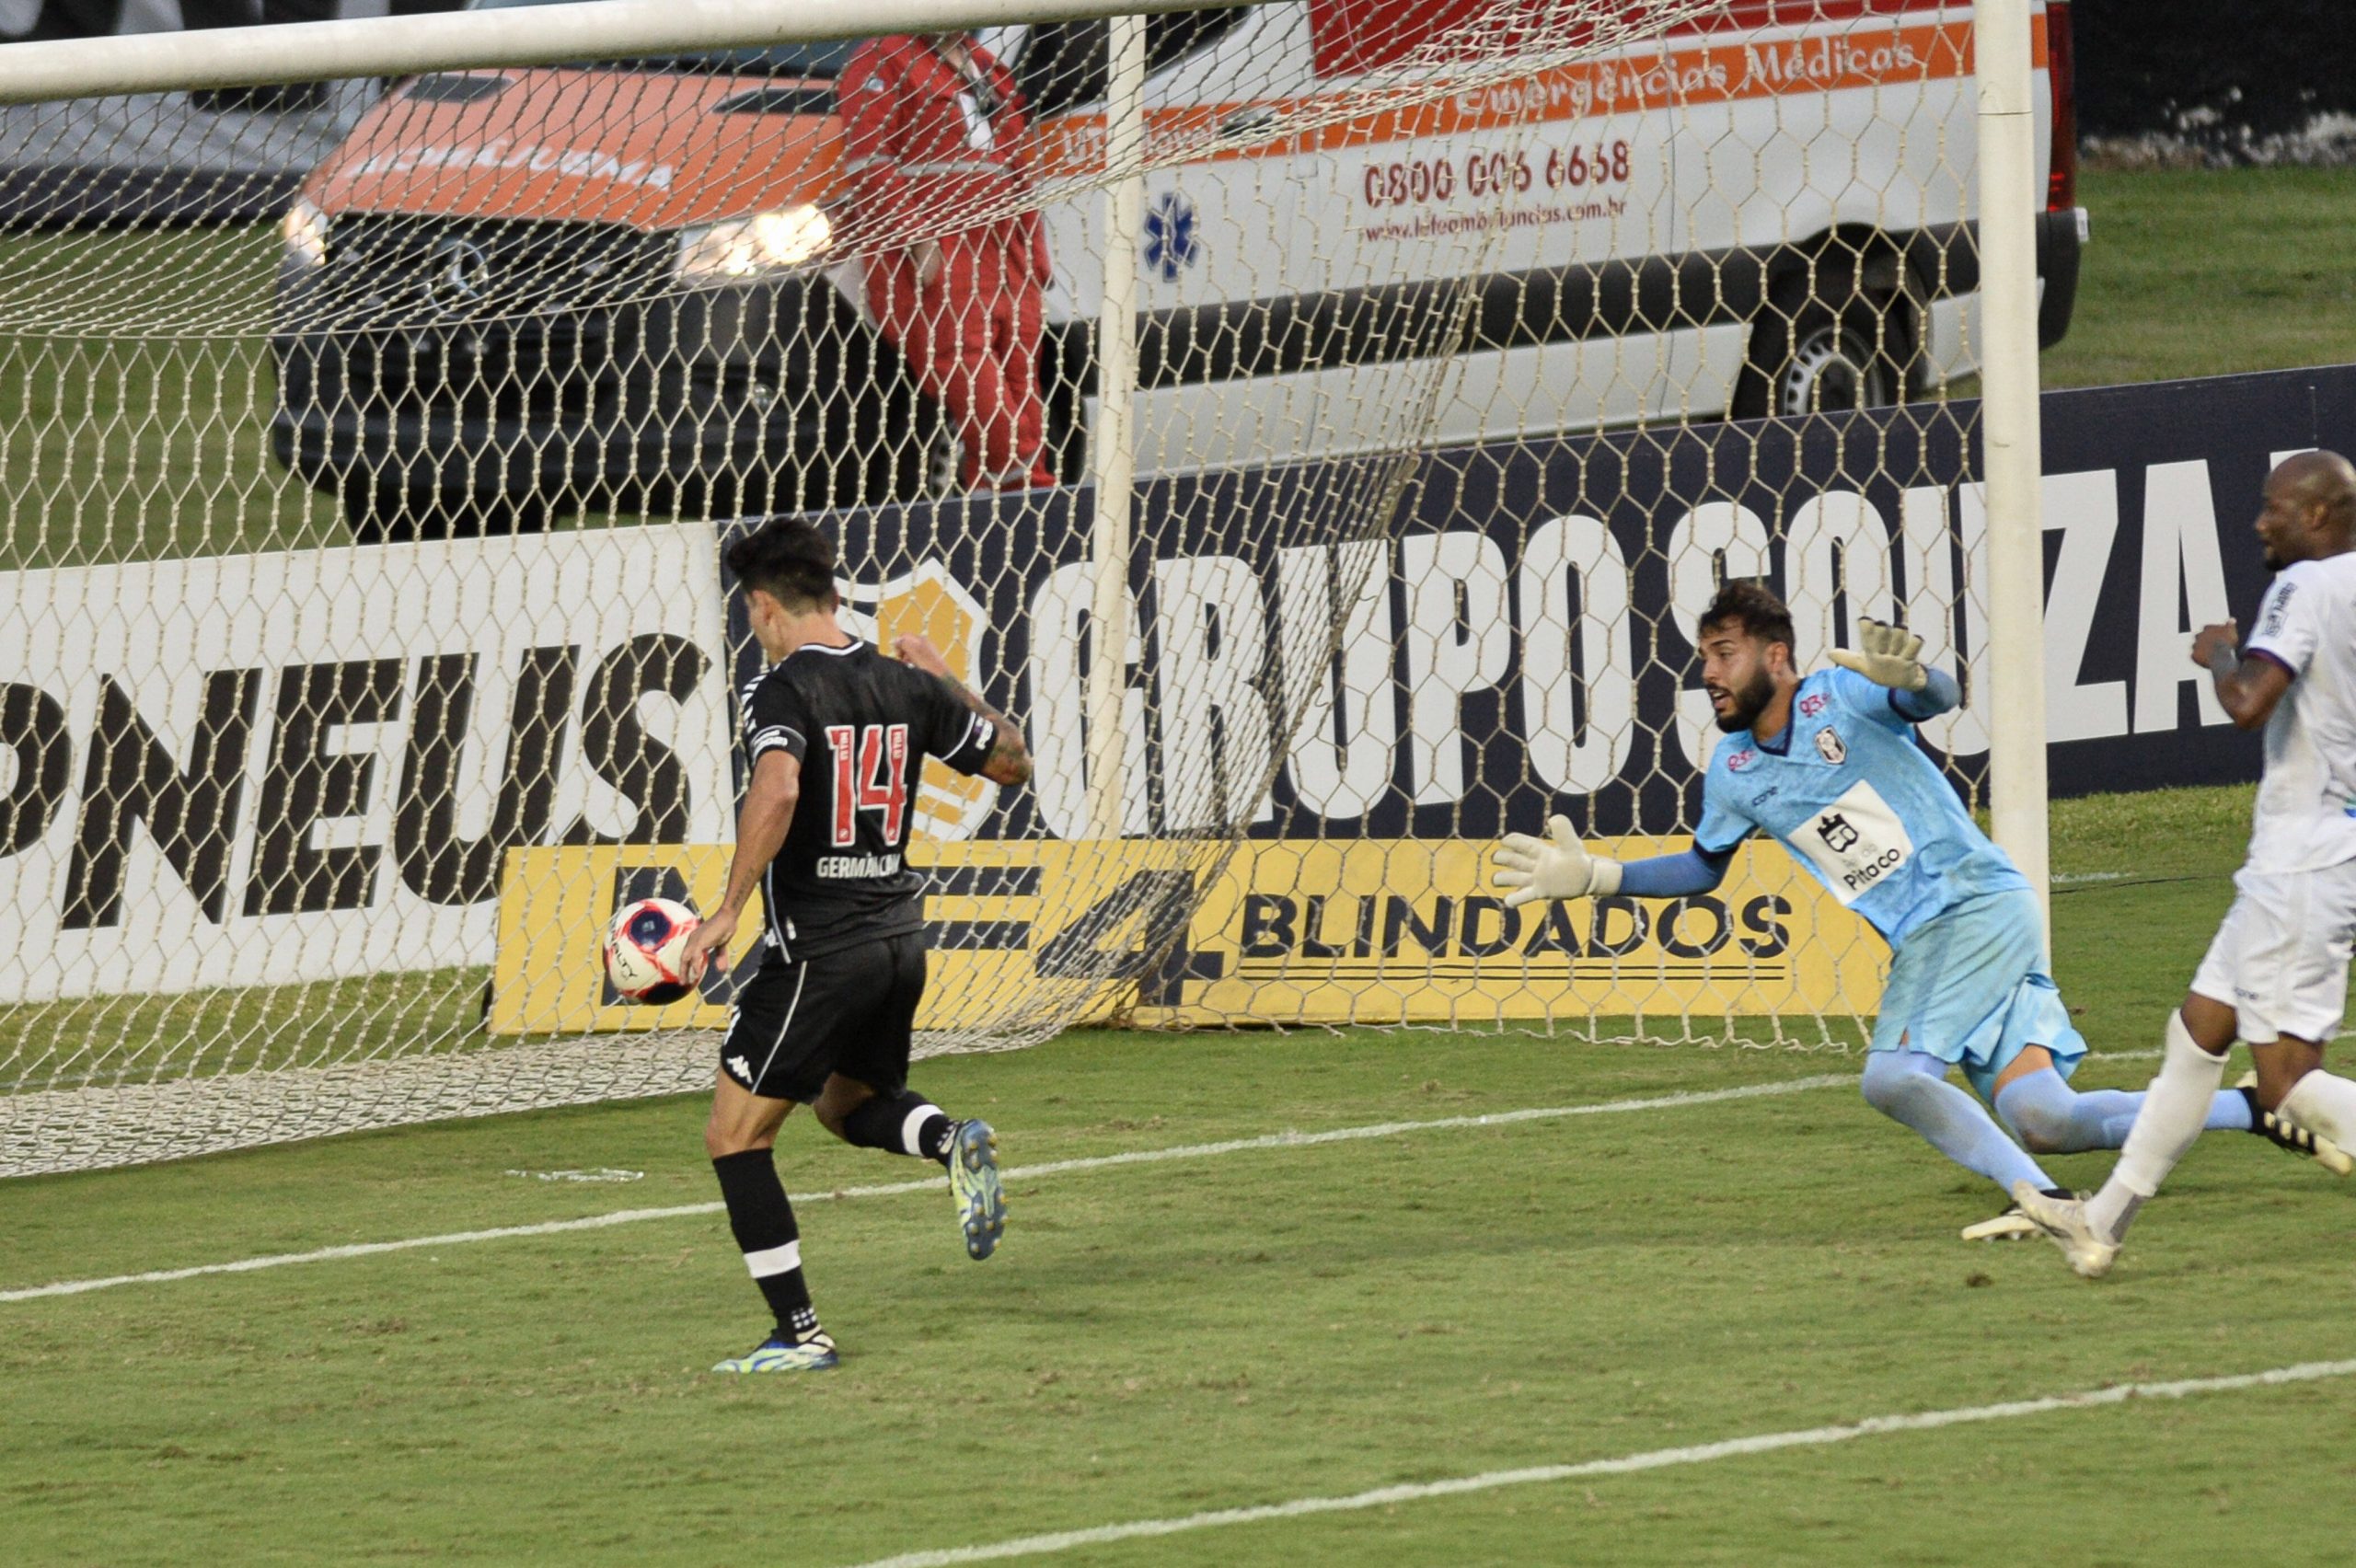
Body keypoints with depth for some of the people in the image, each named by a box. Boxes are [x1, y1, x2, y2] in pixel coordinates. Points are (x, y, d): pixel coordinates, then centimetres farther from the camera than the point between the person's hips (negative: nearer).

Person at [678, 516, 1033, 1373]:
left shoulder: (783, 691, -12)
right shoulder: (904, 687, 7)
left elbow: (775, 793, -31)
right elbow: (1012, 760, 18)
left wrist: (728, 910, -25)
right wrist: (947, 681, 29)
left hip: (818, 942, -7)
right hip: (899, 935, 7)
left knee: (734, 1135, 3)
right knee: (848, 1103, 29)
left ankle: (799, 1334, -1)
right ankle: (955, 1141, -3)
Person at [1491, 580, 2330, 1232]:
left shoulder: (1841, 695, -10)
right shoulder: (1733, 772, 12)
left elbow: (1939, 697, -28)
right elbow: (1703, 868, 28)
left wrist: (1910, 680, -52)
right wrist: (1594, 876, 17)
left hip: (1979, 903, -7)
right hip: (1923, 941, 7)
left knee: (1893, 1075, -26)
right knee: (2040, 1119, -7)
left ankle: (2034, 1193, -29)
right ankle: (2257, 1109, 0)